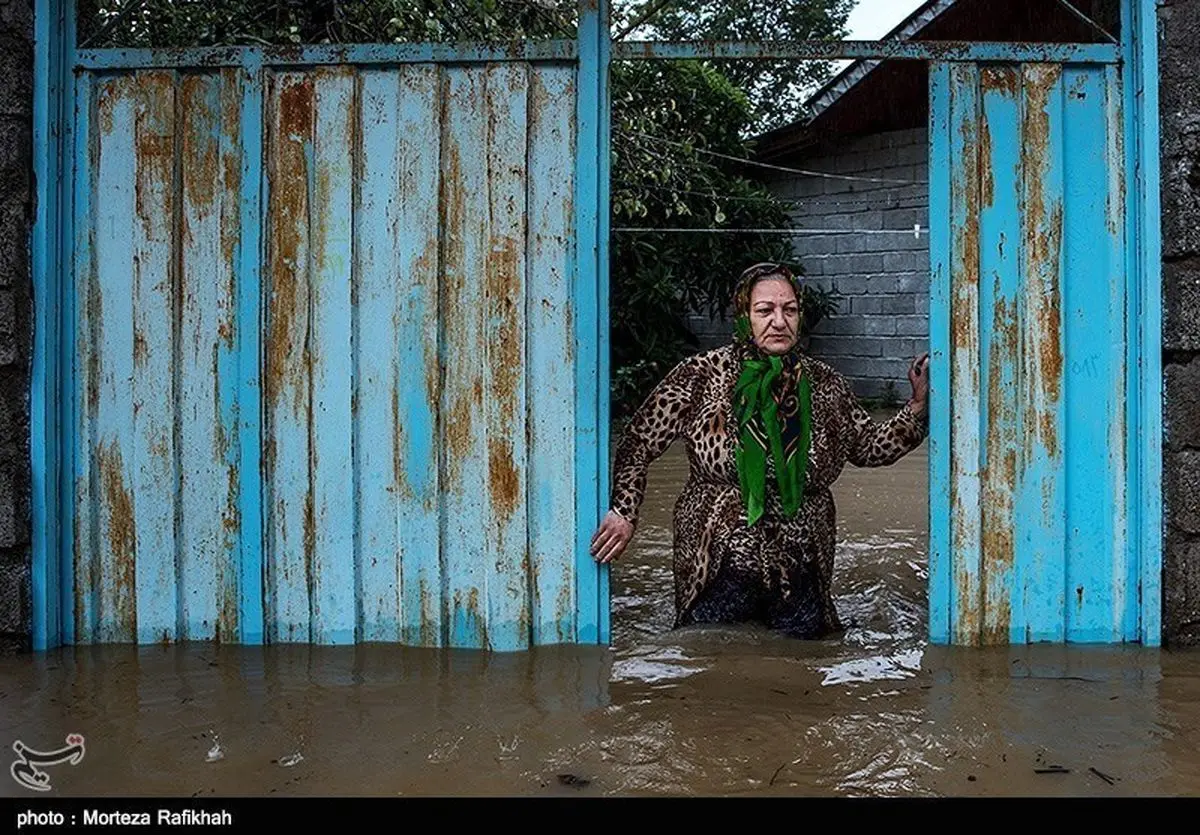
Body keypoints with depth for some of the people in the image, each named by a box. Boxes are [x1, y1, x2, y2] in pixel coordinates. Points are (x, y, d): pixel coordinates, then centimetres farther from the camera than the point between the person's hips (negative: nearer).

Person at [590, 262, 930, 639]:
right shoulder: (701, 375, -7)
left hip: (801, 571, 3)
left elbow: (871, 447, 13)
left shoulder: (825, 384, 2)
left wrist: (918, 405, 0)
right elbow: (638, 442, -2)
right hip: (719, 562, -2)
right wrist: (623, 511, -12)